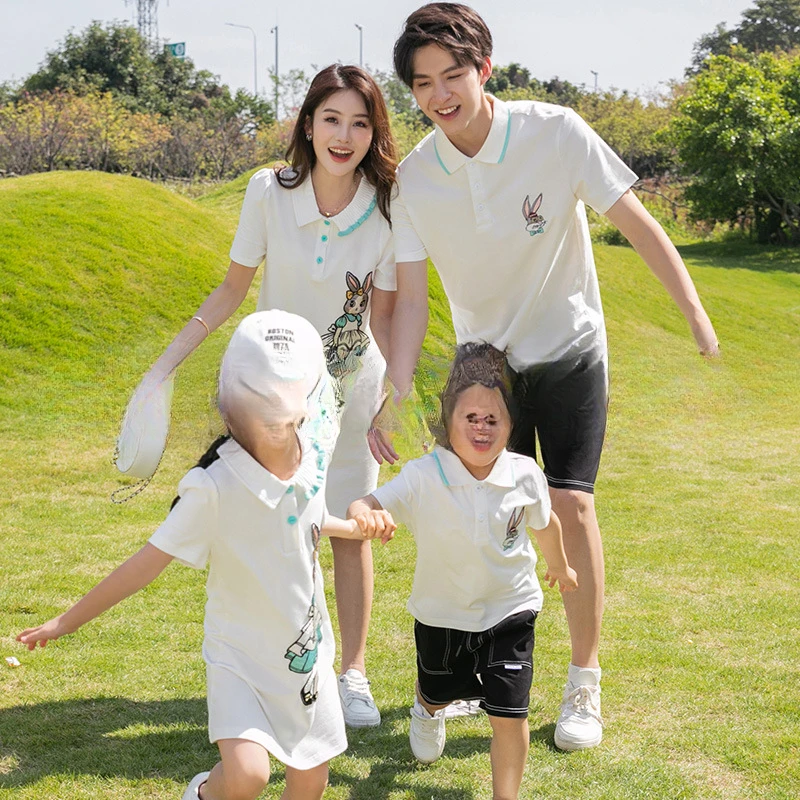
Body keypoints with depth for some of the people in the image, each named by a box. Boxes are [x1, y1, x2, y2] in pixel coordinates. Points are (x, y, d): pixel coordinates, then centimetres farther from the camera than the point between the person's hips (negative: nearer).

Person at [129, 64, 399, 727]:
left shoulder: (389, 211, -18)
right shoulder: (269, 193, -18)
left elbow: (384, 319, -9)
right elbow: (233, 291, -6)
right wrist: (165, 366, -7)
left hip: (353, 383, 0)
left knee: (350, 529, 2)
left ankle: (354, 676, 15)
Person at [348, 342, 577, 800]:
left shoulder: (525, 476, -16)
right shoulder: (424, 477, -23)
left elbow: (545, 522, 5)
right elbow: (369, 506, -31)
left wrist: (560, 565, 23)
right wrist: (362, 514, -56)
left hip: (509, 611, -1)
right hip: (442, 614, 1)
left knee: (510, 712, -8)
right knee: (438, 692, 27)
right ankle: (427, 710, 64)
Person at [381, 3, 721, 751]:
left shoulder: (555, 134, -20)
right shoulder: (414, 177, -13)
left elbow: (637, 222, -14)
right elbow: (410, 296, -9)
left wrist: (696, 314, -18)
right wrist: (395, 395, -17)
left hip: (568, 350, -2)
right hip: (484, 359, 3)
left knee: (570, 505, -11)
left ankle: (584, 685, 3)